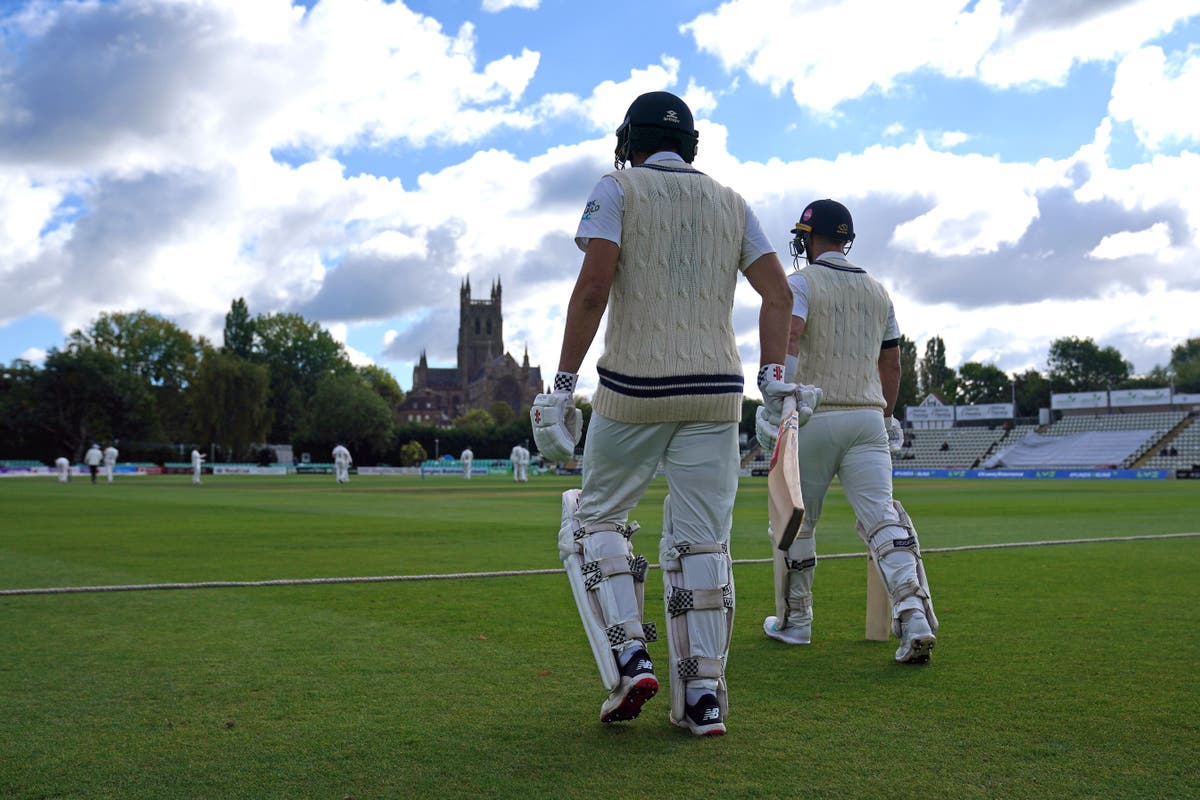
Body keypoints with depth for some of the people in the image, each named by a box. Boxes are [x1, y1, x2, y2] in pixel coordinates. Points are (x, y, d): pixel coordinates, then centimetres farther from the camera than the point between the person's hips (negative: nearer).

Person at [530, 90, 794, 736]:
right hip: (716, 391, 4)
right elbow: (778, 293, 6)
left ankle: (628, 660, -1)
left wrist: (563, 385, -13)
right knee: (701, 540, 6)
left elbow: (594, 284, -12)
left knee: (596, 517, 13)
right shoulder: (730, 202, 15)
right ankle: (702, 698, 6)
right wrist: (775, 385, 5)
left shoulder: (618, 188, 2)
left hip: (634, 390, -3)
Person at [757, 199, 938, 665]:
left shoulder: (801, 282, -1)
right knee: (882, 518, -4)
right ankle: (915, 618, -21)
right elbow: (892, 365, 20)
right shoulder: (877, 290, 17)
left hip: (813, 418, -4)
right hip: (868, 417, 4)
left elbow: (787, 341, -19)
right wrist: (886, 417, 31)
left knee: (796, 521, 10)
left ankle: (794, 621, 21)